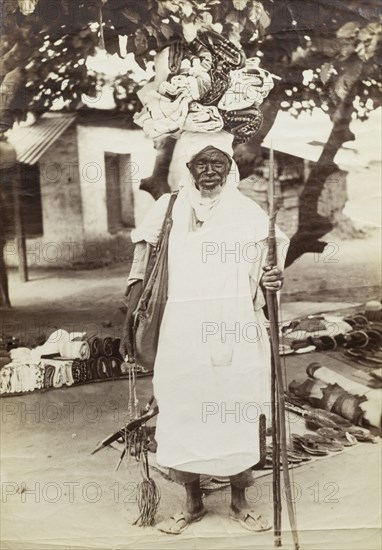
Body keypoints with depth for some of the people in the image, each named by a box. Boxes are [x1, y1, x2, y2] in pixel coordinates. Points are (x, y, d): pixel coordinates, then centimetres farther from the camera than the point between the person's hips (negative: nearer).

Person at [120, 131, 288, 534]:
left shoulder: (250, 213, 4)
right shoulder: (168, 209, 3)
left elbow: (258, 277, 11)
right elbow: (142, 271, 5)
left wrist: (272, 281, -12)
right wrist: (129, 323, 1)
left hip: (235, 335, 0)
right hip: (182, 335, 0)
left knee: (236, 416, 8)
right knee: (182, 416, 7)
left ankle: (239, 503, 30)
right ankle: (193, 503, 29)